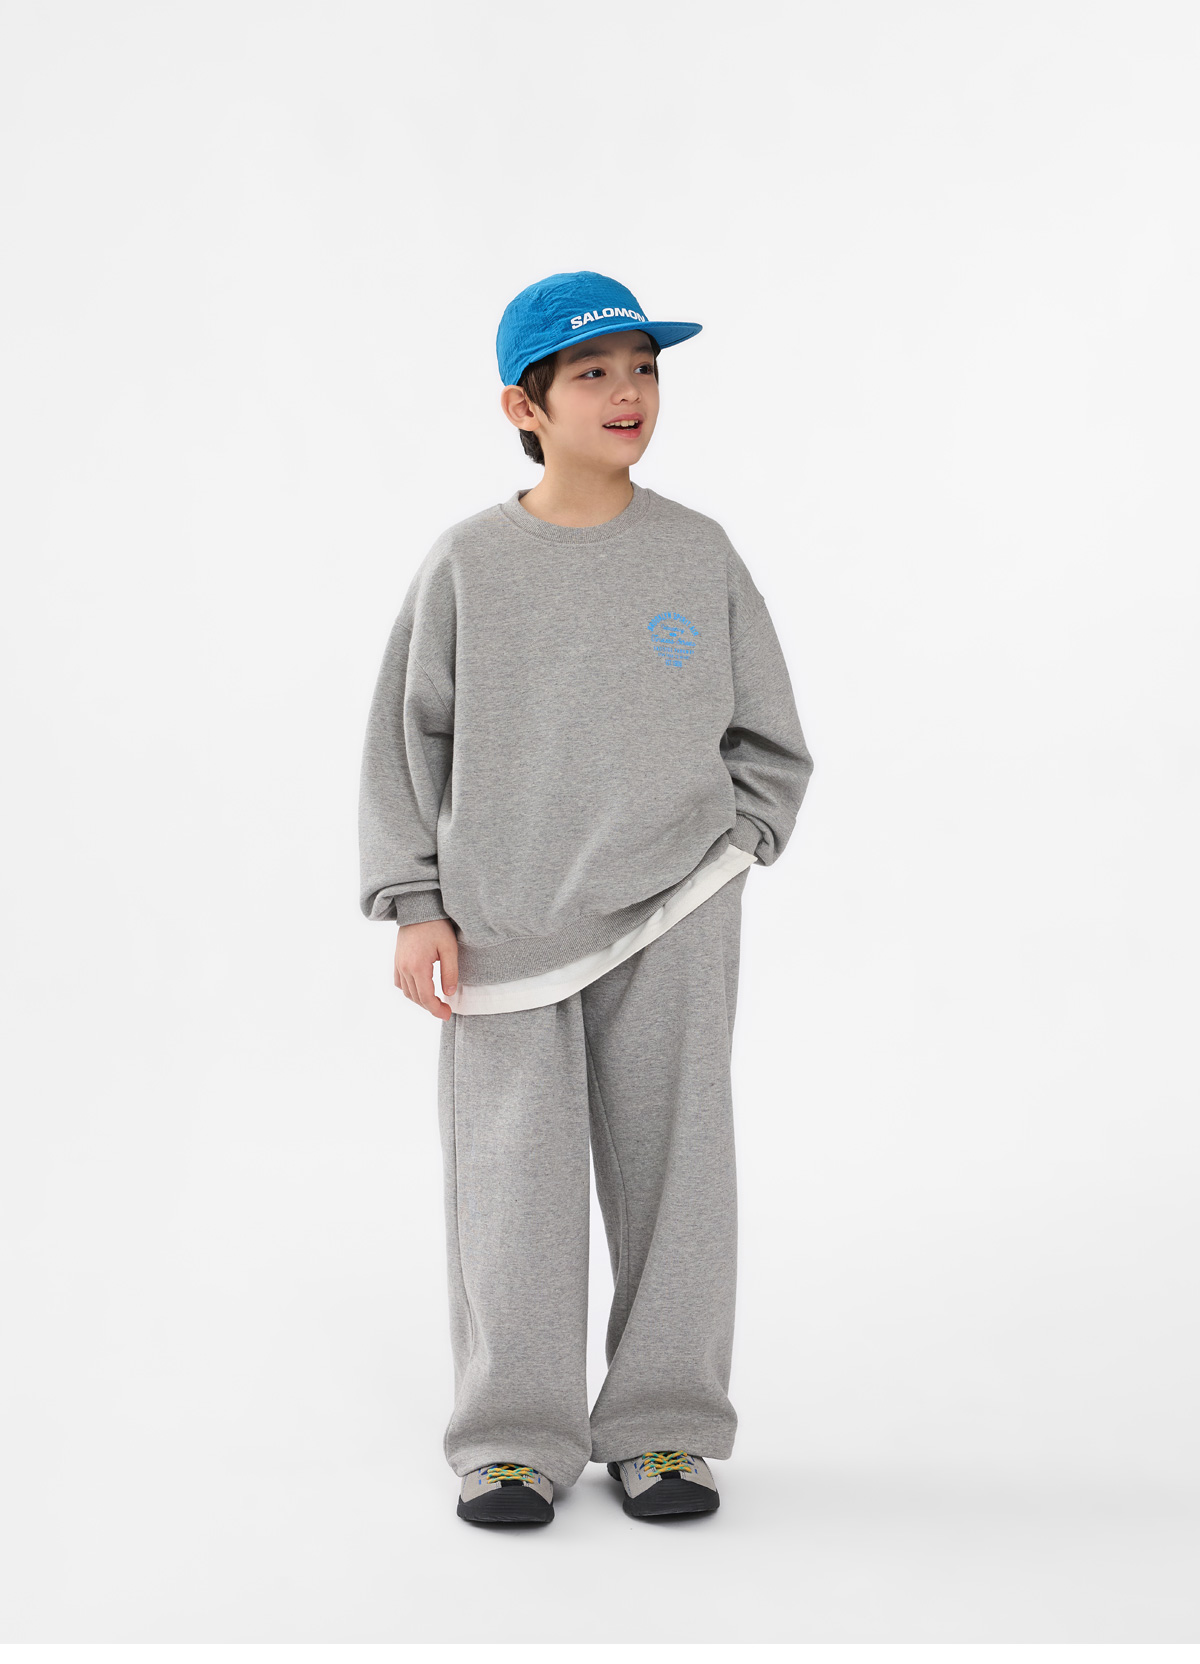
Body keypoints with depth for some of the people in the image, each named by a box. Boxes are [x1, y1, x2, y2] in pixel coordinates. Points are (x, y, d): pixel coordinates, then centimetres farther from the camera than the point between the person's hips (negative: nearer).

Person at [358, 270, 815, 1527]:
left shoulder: (699, 554, 3)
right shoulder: (469, 564, 0)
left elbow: (769, 740, 11)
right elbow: (407, 743, 3)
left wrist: (726, 851, -2)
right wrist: (416, 908, -3)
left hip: (671, 919, 1)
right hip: (505, 925, -1)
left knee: (671, 1167, 5)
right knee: (510, 1176, 2)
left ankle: (664, 1425, 18)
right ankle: (513, 1437, 14)